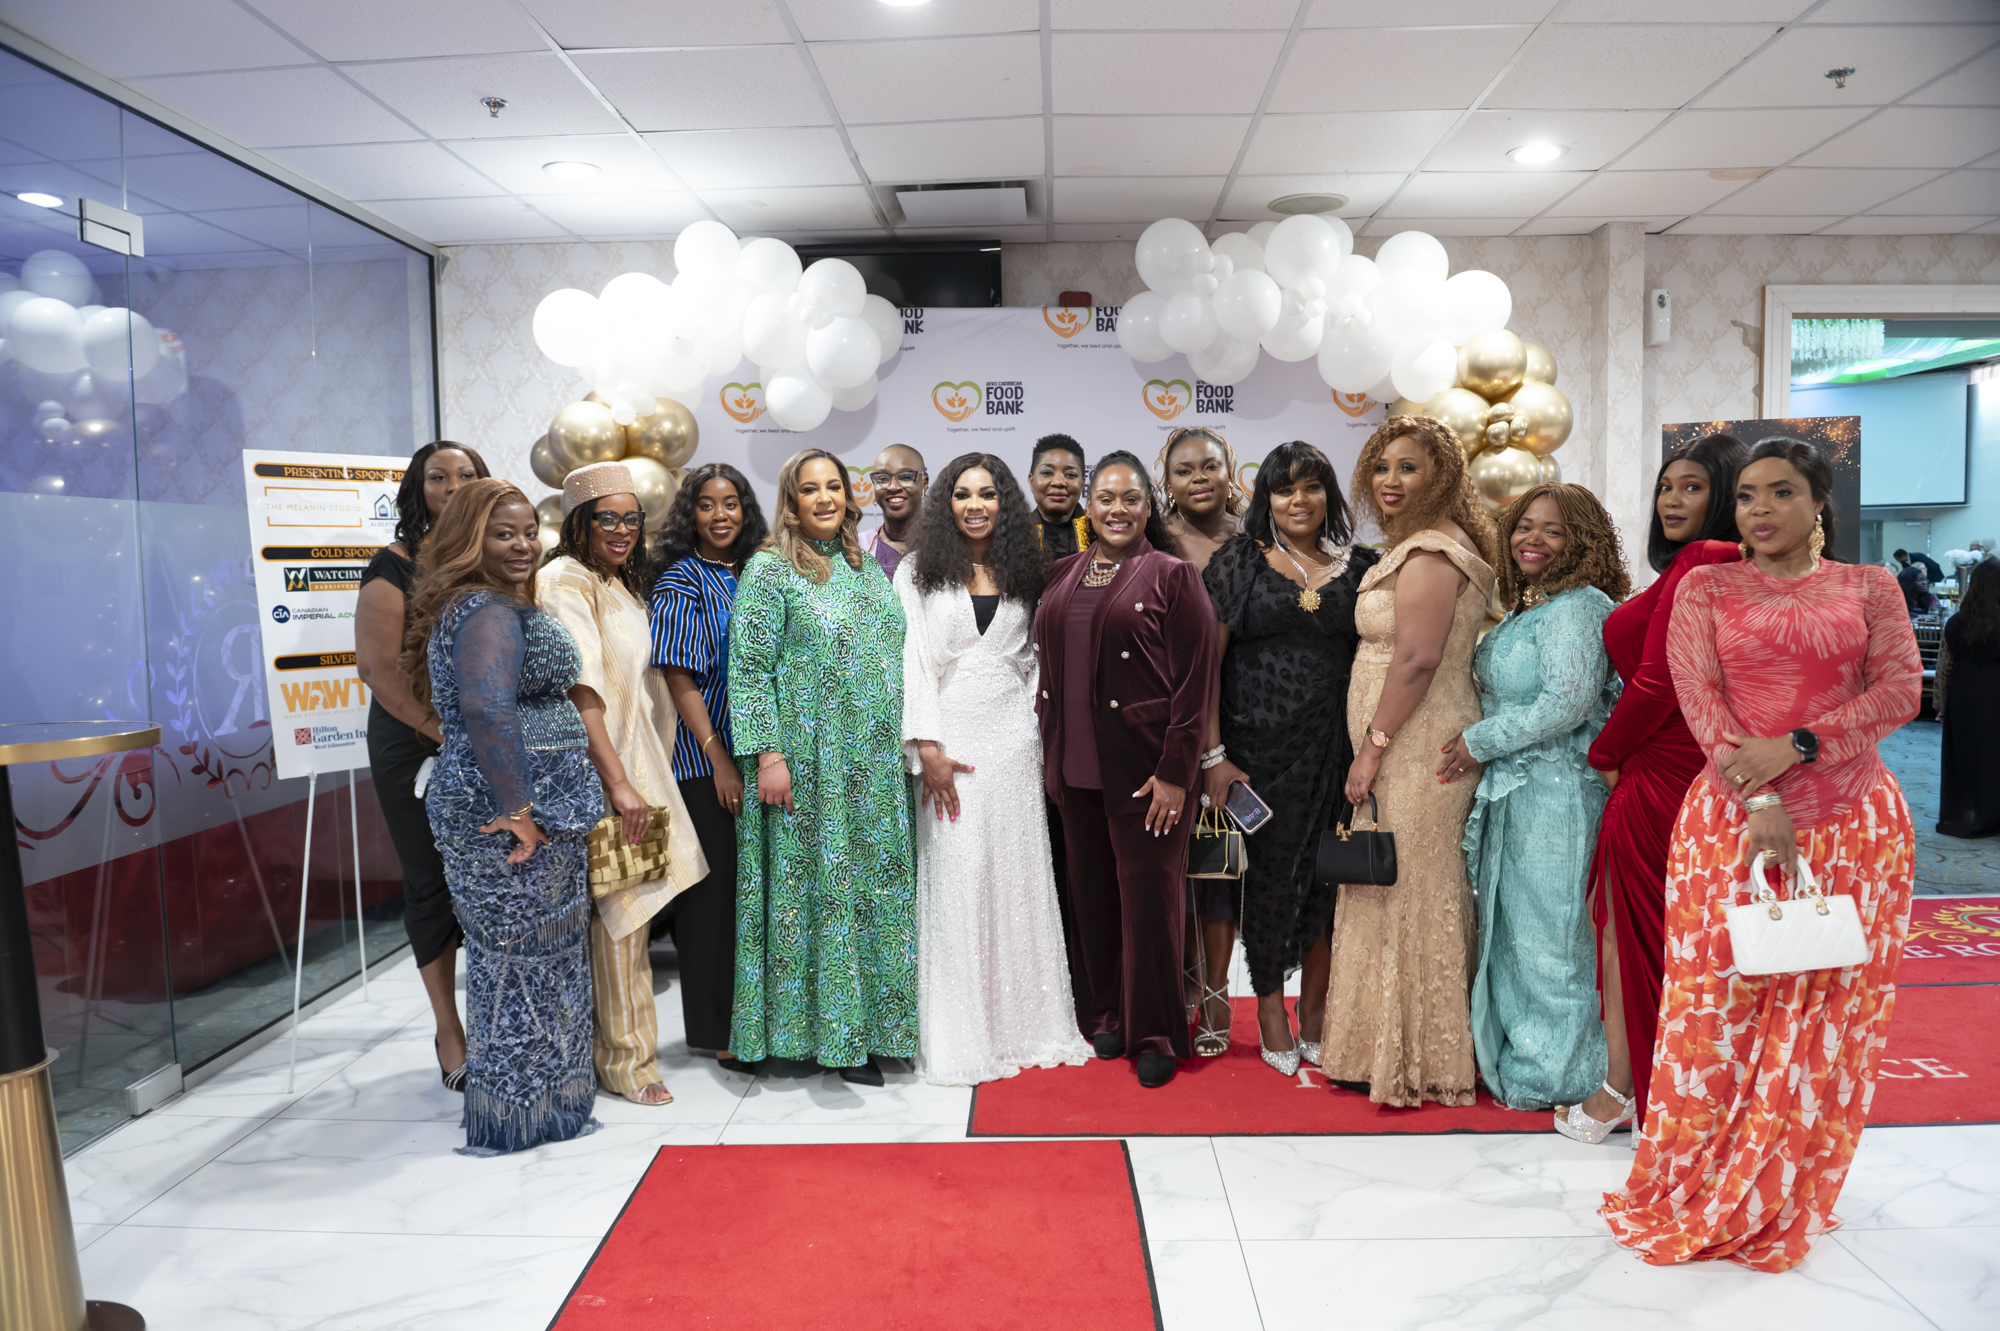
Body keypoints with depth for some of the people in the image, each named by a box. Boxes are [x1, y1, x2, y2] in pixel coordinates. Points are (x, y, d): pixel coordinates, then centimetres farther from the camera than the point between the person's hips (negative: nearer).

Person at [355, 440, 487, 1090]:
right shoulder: (395, 565, -5)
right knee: (432, 882, 6)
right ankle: (449, 1029, 20)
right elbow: (377, 666, -11)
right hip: (415, 748, -3)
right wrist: (444, 731, -15)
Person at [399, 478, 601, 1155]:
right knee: (526, 953, 1)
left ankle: (509, 1098, 31)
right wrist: (517, 807, -26)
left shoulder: (471, 607, 17)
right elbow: (489, 710, -31)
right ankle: (525, 1110, 15)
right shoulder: (491, 612, -17)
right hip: (516, 816, -10)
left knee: (507, 953, 17)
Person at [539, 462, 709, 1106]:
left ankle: (603, 1043, 26)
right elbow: (580, 690, -20)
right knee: (620, 907, -3)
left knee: (625, 904, 12)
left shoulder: (620, 582, 16)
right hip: (601, 767, -9)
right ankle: (626, 1060, 9)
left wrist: (639, 775, 16)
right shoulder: (566, 580, -13)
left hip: (634, 757, 9)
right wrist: (619, 783, -24)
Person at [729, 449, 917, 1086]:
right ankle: (833, 1034, 12)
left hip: (877, 765, 6)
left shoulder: (866, 566, 14)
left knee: (875, 884, 9)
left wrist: (912, 742, 14)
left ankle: (871, 1022, 21)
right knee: (818, 885, 1)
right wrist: (768, 753, -17)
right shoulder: (770, 569, -5)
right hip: (809, 764, -6)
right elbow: (750, 669, -10)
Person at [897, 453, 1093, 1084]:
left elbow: (1034, 658, 14)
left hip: (1014, 741, 3)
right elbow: (913, 661, -4)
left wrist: (1033, 721, 1)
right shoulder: (919, 572, 3)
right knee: (955, 883, -1)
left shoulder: (1023, 572, 12)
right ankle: (962, 1036, 9)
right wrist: (927, 748, -12)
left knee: (1020, 879, 6)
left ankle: (1027, 1023, 18)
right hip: (951, 741, -3)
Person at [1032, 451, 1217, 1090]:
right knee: (1092, 892, 12)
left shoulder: (1172, 576, -5)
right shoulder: (1063, 575, 11)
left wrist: (1175, 773, -14)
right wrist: (1051, 757, 11)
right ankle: (1105, 1014, 28)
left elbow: (1195, 682, -9)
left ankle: (1155, 1034, 15)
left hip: (1144, 769, -5)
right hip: (1076, 767, 5)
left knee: (1147, 894, 1)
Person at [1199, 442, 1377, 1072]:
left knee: (1326, 871, 6)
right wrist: (1213, 754, -10)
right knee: (1268, 871, 6)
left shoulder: (1357, 567, 8)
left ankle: (1315, 1012, 23)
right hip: (1256, 744, -2)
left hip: (1333, 747, 2)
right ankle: (1271, 1006, 24)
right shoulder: (1239, 560, 1)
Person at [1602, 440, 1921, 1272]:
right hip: (1733, 819, -1)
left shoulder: (1868, 587, 9)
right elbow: (1700, 700, -5)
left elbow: (1902, 690, -3)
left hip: (1852, 821, 1)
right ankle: (1695, 1193, 16)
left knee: (1829, 1013, 6)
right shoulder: (1706, 590, 6)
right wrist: (1760, 805, -16)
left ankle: (1787, 1198, 24)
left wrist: (1794, 746, -16)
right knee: (1721, 1005, 1)